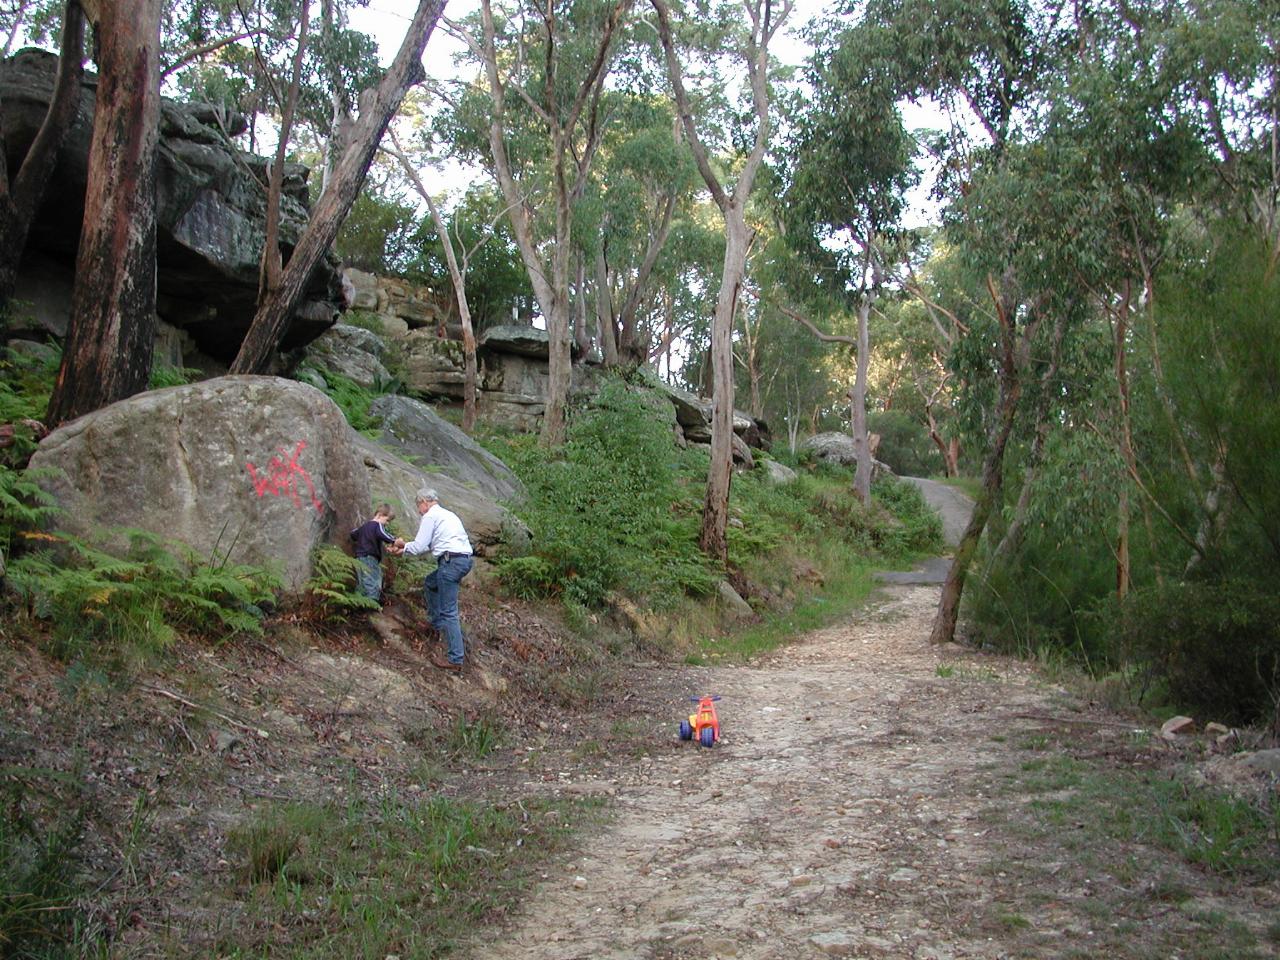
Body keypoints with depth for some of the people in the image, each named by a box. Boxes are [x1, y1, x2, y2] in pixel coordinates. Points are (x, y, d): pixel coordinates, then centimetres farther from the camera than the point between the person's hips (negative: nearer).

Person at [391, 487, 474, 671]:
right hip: (465, 558, 9)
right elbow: (431, 545, 29)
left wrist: (404, 546, 15)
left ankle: (456, 659, -9)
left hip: (451, 561, -9)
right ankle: (437, 622, 34)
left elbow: (420, 546, -4)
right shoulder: (447, 514, 25)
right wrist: (406, 548, 28)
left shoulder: (430, 516, -3)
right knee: (430, 583, 31)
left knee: (449, 611, -7)